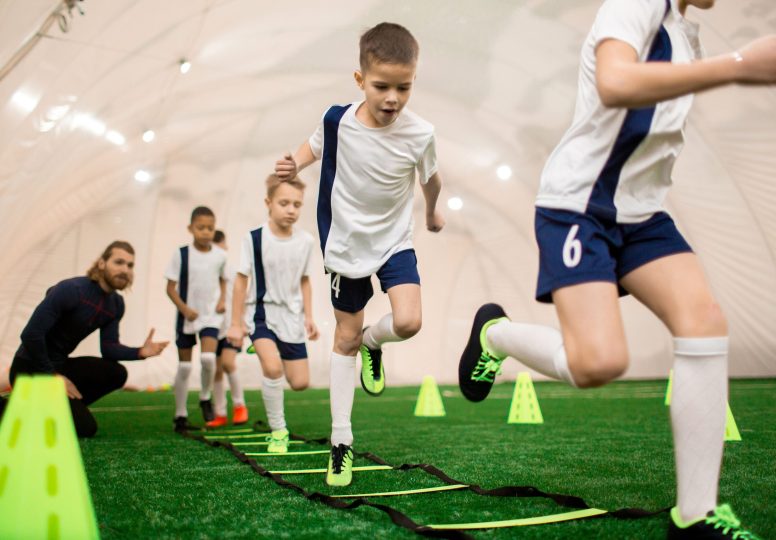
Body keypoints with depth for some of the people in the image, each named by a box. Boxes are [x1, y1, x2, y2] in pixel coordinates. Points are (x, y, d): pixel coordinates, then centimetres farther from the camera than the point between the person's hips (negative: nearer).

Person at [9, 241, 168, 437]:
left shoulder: (117, 304, 2)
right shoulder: (71, 290, -23)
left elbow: (108, 347, 1)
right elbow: (31, 334, -25)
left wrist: (140, 352, -18)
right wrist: (52, 375, -17)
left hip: (60, 364, 8)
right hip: (31, 368, -8)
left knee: (117, 373, -11)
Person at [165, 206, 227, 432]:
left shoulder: (220, 255, -2)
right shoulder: (181, 254, -8)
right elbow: (171, 287, -5)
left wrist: (222, 299, -2)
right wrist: (184, 308, -17)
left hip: (211, 315, 1)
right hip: (187, 317, -1)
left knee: (208, 357, -20)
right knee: (184, 366, 5)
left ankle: (205, 398, 8)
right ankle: (180, 416, 18)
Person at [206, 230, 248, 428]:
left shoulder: (233, 272, 2)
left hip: (231, 327, -2)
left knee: (228, 362, -20)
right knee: (216, 371, 5)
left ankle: (239, 405, -2)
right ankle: (220, 414, 15)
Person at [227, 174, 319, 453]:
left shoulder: (306, 241, -3)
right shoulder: (254, 238, -13)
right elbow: (241, 280, -7)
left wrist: (308, 316, 5)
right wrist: (236, 323, -6)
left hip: (292, 317, 4)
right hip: (261, 313, -4)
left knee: (300, 382, 3)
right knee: (273, 366, -27)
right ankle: (278, 430, -8)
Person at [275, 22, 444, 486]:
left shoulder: (420, 133, -18)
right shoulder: (338, 120, -17)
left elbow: (430, 177, 3)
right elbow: (316, 147, 6)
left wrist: (433, 212, 20)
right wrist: (294, 163, -15)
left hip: (396, 241, 0)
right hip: (346, 245, 1)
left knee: (408, 321, -24)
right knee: (345, 339, 8)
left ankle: (374, 344, 15)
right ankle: (341, 441, 19)